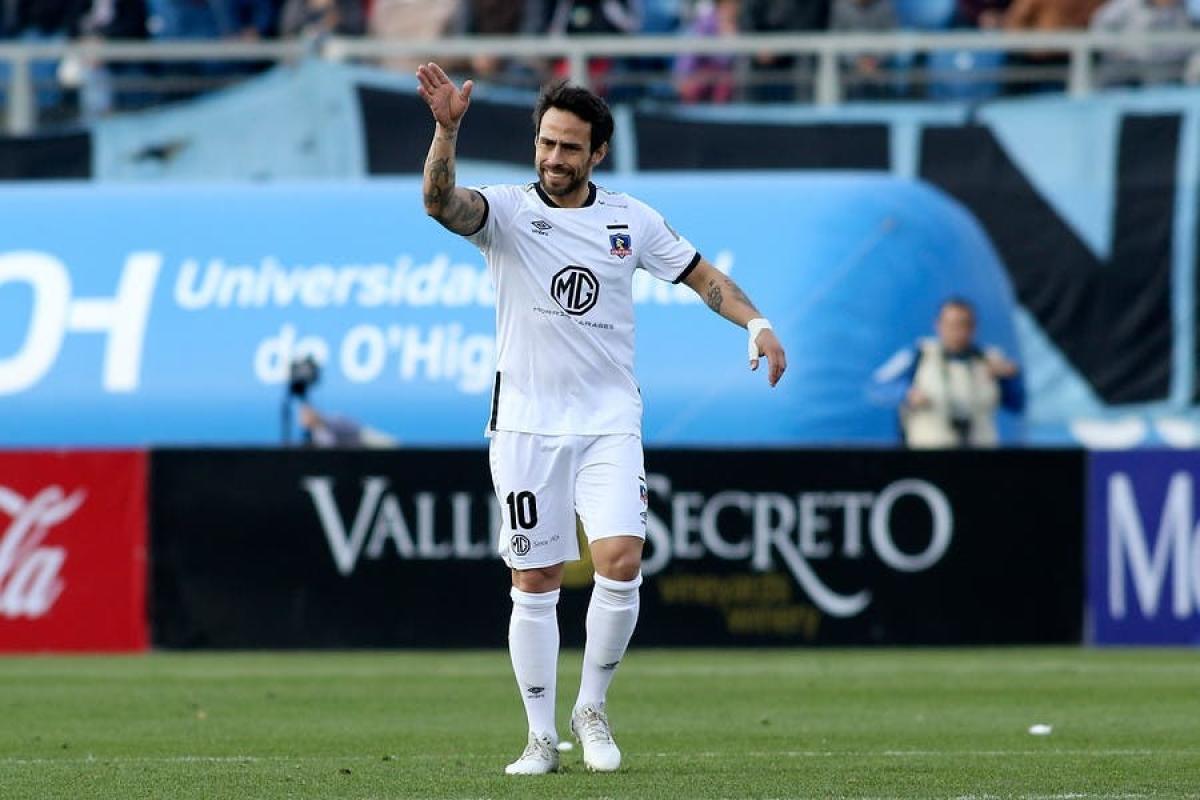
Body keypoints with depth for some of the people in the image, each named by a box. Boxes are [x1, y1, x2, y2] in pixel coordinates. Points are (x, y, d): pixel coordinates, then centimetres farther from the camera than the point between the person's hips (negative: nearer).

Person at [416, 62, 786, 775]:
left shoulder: (631, 220, 5)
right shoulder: (506, 212, -3)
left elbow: (702, 275, 16)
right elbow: (441, 202, -24)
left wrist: (757, 324, 0)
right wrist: (447, 129, -41)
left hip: (610, 422, 1)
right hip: (526, 425, -1)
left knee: (622, 562, -15)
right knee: (535, 583, 1)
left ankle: (593, 708, 6)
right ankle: (542, 737, 10)